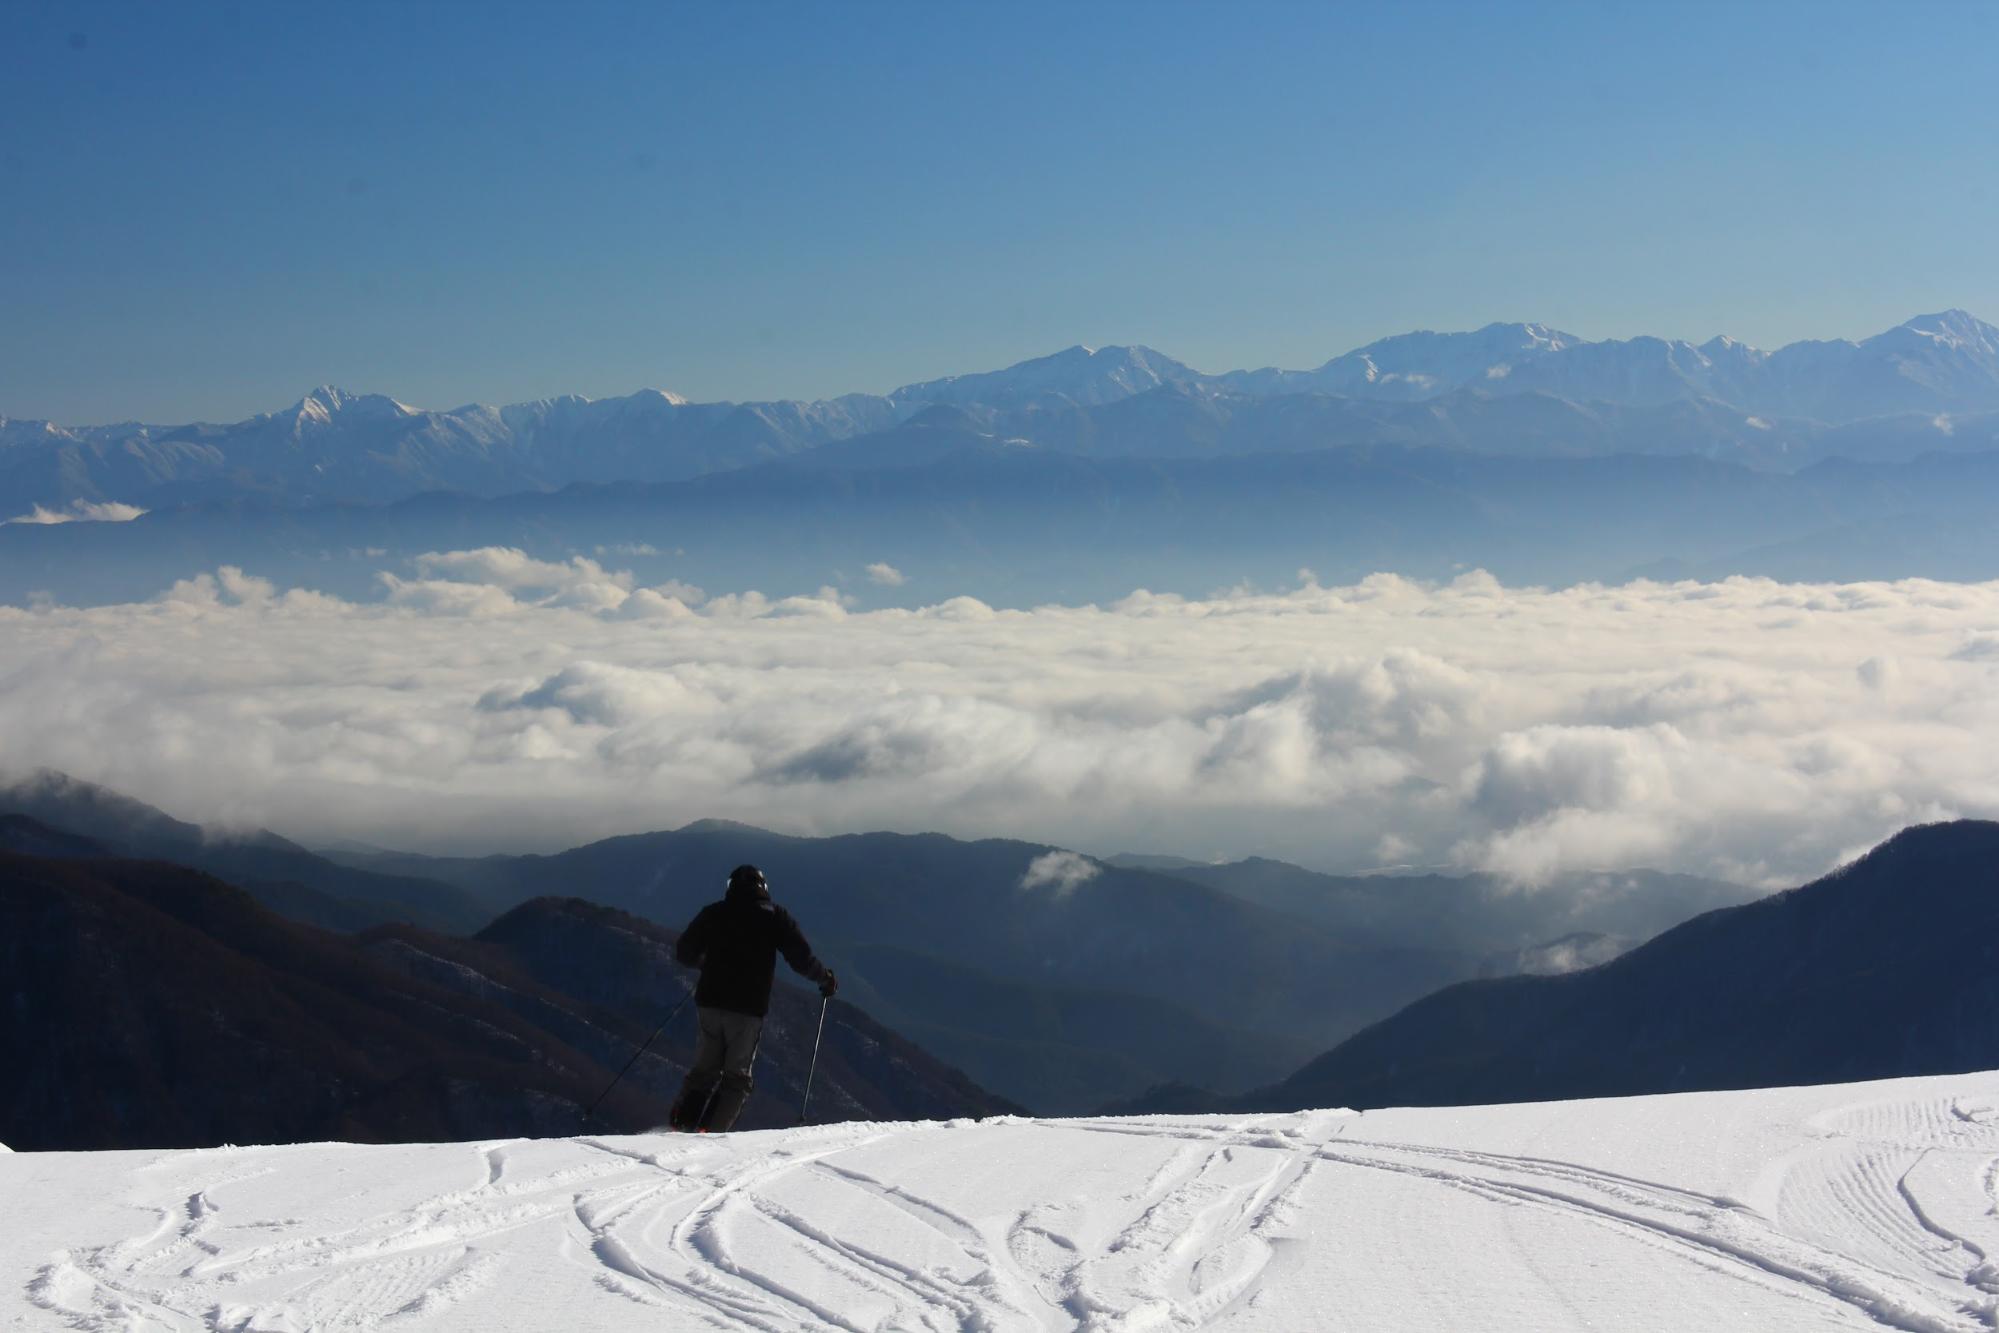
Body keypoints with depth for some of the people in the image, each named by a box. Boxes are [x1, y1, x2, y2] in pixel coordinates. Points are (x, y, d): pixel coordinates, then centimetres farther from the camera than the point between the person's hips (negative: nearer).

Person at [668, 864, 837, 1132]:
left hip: (710, 1002, 3)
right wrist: (826, 979, 14)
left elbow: (684, 953, 14)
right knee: (736, 1074, 6)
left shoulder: (713, 914, 8)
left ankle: (681, 1123, 1)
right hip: (749, 1009, -3)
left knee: (704, 1069, 15)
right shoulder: (774, 917, 1)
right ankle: (711, 1130, -9)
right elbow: (802, 959, -3)